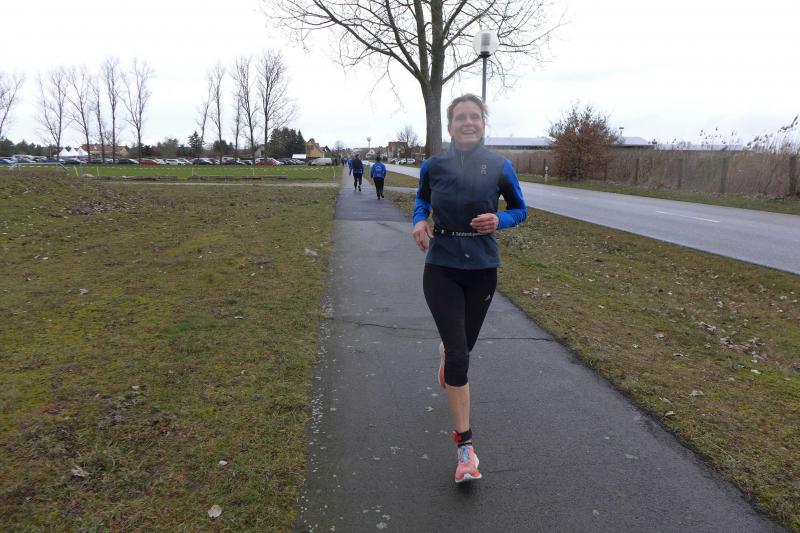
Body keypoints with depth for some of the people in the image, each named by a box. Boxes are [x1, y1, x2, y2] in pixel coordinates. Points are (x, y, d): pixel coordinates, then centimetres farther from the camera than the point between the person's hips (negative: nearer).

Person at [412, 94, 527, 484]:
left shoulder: (500, 168, -5)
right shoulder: (434, 166, -4)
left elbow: (520, 209, 7)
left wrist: (499, 221, -15)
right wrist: (419, 220, -7)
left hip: (483, 269, 2)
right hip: (442, 268, -2)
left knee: (463, 346, 18)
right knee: (459, 356, -11)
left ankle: (444, 350, 59)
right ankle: (465, 444, 1)